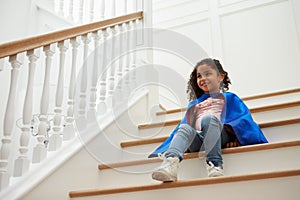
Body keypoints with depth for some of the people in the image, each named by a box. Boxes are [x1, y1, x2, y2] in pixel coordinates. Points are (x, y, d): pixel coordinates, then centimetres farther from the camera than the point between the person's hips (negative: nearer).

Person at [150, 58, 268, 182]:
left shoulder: (228, 98, 23)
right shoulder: (194, 103, 35)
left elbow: (244, 117, 9)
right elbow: (186, 123, 28)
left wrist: (236, 137, -10)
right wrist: (185, 144, 8)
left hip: (220, 137, -3)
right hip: (197, 139, 3)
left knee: (209, 118, -33)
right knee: (185, 128, -29)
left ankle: (214, 164, -49)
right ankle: (170, 161, -55)